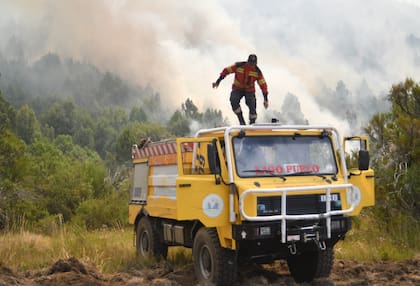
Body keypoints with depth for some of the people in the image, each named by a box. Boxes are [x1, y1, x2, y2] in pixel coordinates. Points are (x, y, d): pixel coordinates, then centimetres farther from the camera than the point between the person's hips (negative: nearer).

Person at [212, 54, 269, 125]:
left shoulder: (257, 71, -13)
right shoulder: (239, 66, -16)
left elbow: (263, 85, -9)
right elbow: (226, 70, -6)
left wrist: (265, 99, -12)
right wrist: (218, 81, -8)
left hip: (249, 90, 0)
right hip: (237, 88, 0)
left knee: (252, 106, -21)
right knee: (233, 101, -29)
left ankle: (252, 124, -3)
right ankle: (241, 121, -19)